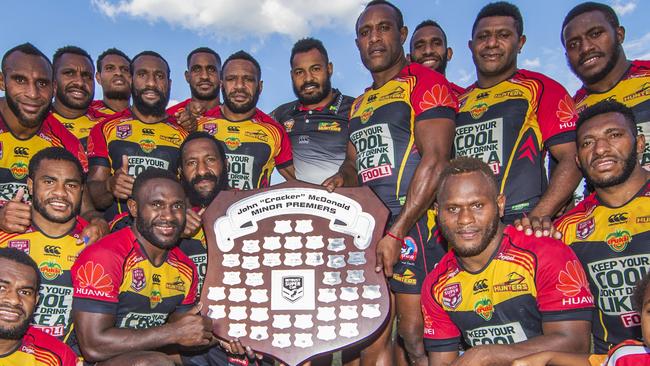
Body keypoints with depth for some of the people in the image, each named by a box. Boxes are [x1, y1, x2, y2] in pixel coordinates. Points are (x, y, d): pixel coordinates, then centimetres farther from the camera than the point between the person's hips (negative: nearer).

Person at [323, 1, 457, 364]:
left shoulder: (425, 81, -3)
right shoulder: (359, 104, 21)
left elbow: (435, 160, -13)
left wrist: (396, 233, -18)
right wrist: (342, 178, 3)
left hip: (413, 224, -7)